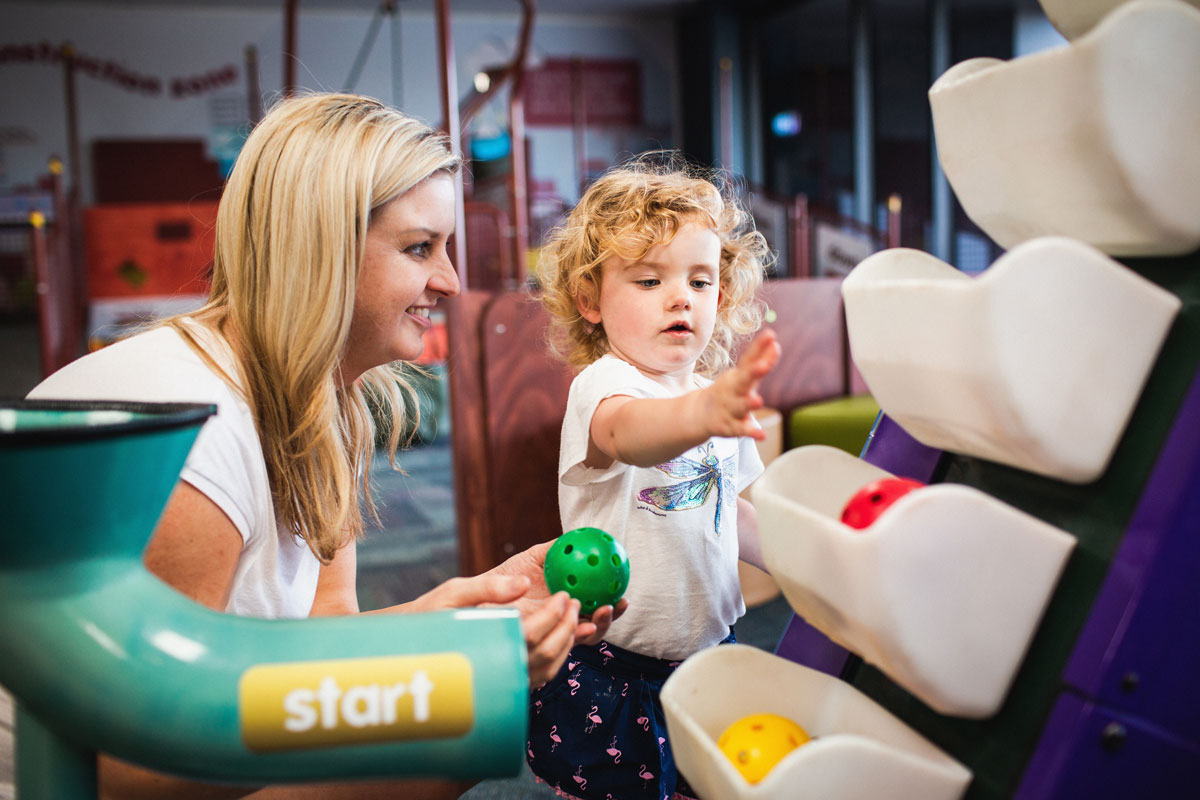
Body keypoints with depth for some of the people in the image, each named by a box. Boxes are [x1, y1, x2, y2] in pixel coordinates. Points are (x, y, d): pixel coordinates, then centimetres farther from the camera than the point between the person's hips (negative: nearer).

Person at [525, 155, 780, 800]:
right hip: (610, 677, -6)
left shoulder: (722, 396, 6)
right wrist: (699, 415, -65)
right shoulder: (602, 384, -19)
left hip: (706, 652, 7)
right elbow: (626, 431, -45)